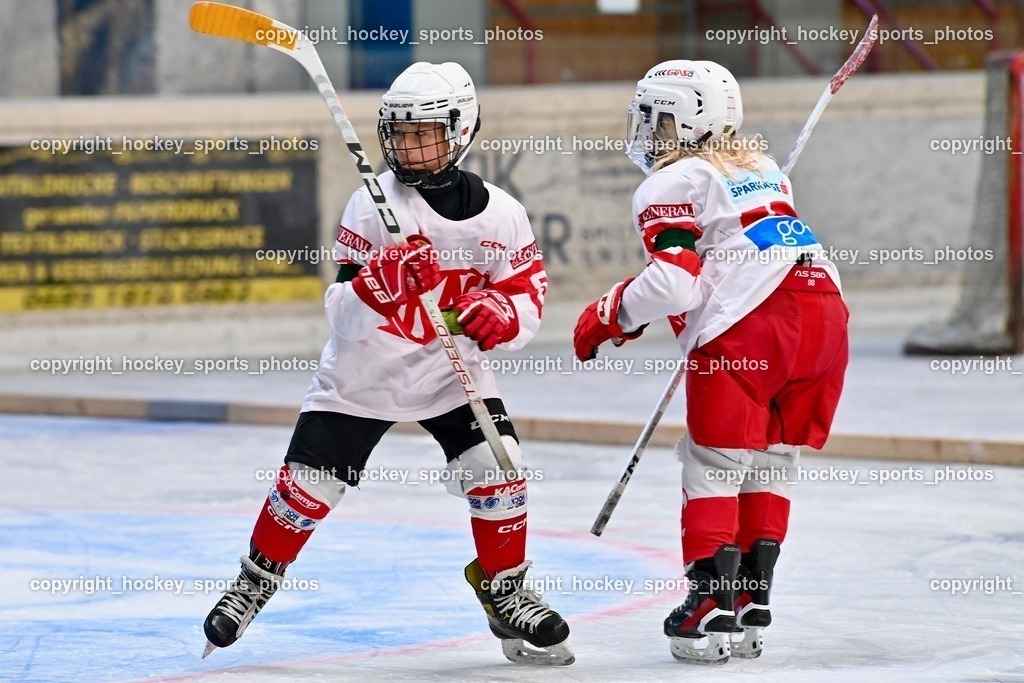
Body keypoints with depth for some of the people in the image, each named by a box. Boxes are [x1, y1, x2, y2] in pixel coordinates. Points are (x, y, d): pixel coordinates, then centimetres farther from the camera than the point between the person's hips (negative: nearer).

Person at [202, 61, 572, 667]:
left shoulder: (499, 213, -9)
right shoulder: (374, 204, -16)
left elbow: (527, 297, -2)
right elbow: (344, 316, -20)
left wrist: (499, 314, -25)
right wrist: (384, 280, -40)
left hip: (450, 370, 1)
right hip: (363, 371, -1)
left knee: (498, 470, -14)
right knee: (307, 486, -2)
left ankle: (506, 593, 7)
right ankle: (257, 579, 25)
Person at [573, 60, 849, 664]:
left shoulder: (671, 185, 3)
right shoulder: (760, 167, 27)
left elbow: (673, 284, -9)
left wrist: (610, 318, 5)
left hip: (752, 325, -7)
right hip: (825, 311, 7)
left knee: (714, 466, 1)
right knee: (770, 465, 16)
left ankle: (713, 608, -6)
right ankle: (752, 605, 15)